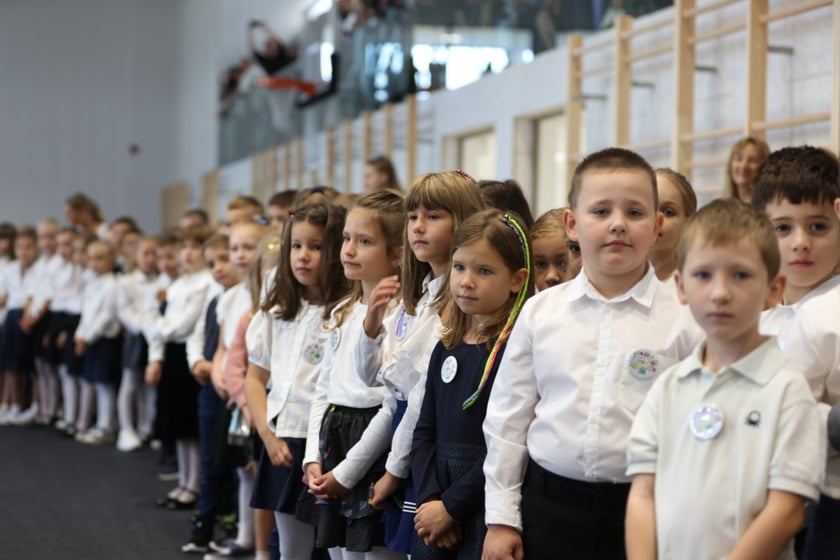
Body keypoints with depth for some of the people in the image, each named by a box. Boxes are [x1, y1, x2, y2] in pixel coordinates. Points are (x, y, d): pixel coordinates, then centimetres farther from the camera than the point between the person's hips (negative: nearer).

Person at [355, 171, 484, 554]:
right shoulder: (417, 294, 12)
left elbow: (429, 392, -16)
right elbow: (371, 375, 15)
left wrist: (395, 467, -9)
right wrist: (373, 320, -4)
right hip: (405, 426, 8)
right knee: (405, 547, 12)